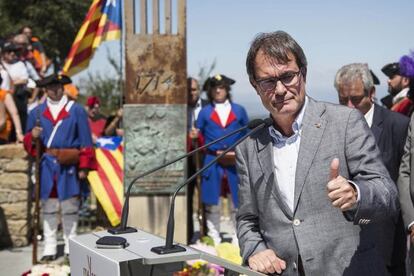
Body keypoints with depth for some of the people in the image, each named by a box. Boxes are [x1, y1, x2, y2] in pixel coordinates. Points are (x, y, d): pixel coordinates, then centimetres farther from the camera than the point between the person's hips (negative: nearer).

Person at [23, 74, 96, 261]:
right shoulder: (37, 113, 9)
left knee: (69, 207, 4)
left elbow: (85, 141, 0)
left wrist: (84, 166, -5)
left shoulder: (76, 111, 3)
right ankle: (49, 248, 13)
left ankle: (71, 246, 14)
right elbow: (28, 142, 11)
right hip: (46, 167, 2)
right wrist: (32, 136, -12)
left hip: (68, 166, -2)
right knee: (48, 207, 6)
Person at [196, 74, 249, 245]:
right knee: (211, 200, 1)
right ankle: (213, 236, 10)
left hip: (235, 162, 1)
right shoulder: (205, 112, 10)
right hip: (212, 162, 0)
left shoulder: (239, 111, 11)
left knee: (237, 199, 3)